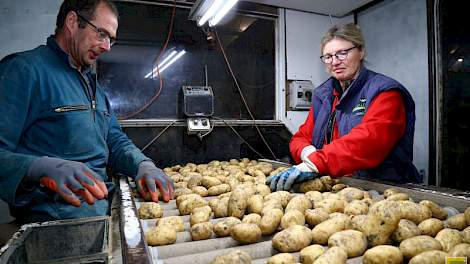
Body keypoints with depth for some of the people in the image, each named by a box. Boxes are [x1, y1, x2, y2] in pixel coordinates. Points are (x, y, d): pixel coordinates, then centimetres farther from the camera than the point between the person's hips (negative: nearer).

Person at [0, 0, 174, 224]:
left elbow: (115, 141, 18)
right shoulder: (25, 69, -7)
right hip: (58, 212, -8)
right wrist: (45, 168, -36)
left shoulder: (92, 83, 21)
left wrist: (143, 165, -1)